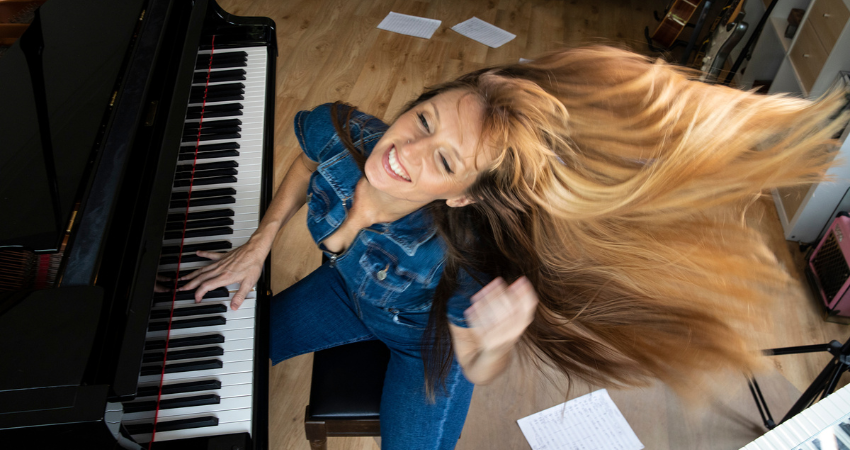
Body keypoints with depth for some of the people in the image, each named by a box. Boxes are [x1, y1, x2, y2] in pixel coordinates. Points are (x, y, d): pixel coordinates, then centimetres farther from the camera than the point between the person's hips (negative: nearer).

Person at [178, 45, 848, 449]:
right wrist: (259, 245, -8)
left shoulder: (458, 272, -44)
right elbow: (306, 165, -5)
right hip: (345, 290, 5)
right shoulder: (340, 133, -33)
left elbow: (476, 372, -24)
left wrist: (498, 343, -46)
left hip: (424, 345, -4)